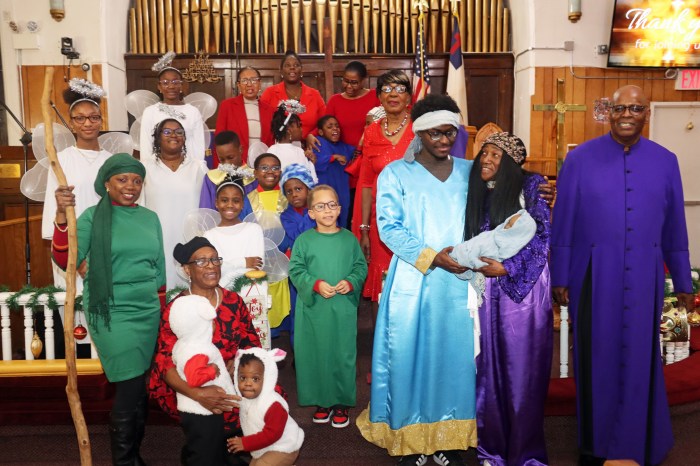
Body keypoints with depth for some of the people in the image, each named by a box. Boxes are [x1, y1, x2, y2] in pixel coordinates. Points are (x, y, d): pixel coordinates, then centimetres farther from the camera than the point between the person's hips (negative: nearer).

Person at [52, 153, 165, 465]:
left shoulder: (150, 218, 9)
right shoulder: (93, 216, -5)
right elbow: (66, 261, -16)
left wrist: (161, 306, 17)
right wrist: (62, 216, -28)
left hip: (148, 312, 5)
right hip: (112, 314, -5)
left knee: (142, 389, 13)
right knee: (130, 390, -3)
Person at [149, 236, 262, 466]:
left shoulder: (233, 301, 5)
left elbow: (251, 342, 7)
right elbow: (165, 363, -12)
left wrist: (237, 363, -16)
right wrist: (197, 394, -29)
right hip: (191, 386, -4)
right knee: (207, 425, -32)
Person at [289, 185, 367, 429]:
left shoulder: (349, 239, 4)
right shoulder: (304, 240, 1)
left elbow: (361, 266, 6)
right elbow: (296, 270, -2)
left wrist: (350, 282, -13)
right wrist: (315, 284, -16)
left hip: (344, 308, 0)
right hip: (313, 308, 0)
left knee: (343, 354, 6)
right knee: (316, 354, 6)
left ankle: (342, 403, 20)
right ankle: (322, 401, 23)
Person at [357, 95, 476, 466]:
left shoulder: (469, 171, 11)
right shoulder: (396, 173, 2)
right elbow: (389, 227, -7)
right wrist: (431, 256, -16)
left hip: (459, 282, 3)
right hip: (414, 282, -3)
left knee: (455, 357, 7)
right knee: (410, 357, 2)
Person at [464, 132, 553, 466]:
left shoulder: (530, 185, -2)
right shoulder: (477, 192, 12)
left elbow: (543, 235, -7)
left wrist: (507, 267, -13)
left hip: (523, 285, -4)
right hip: (486, 289, 4)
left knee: (522, 368, 2)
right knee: (488, 366, 7)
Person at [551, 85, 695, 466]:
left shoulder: (665, 161, 4)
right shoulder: (580, 159, -3)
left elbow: (675, 229, 9)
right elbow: (563, 223, -2)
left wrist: (683, 281, 11)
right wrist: (559, 278, -3)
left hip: (643, 278, 2)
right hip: (594, 277, -2)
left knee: (639, 359, 9)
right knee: (597, 358, 9)